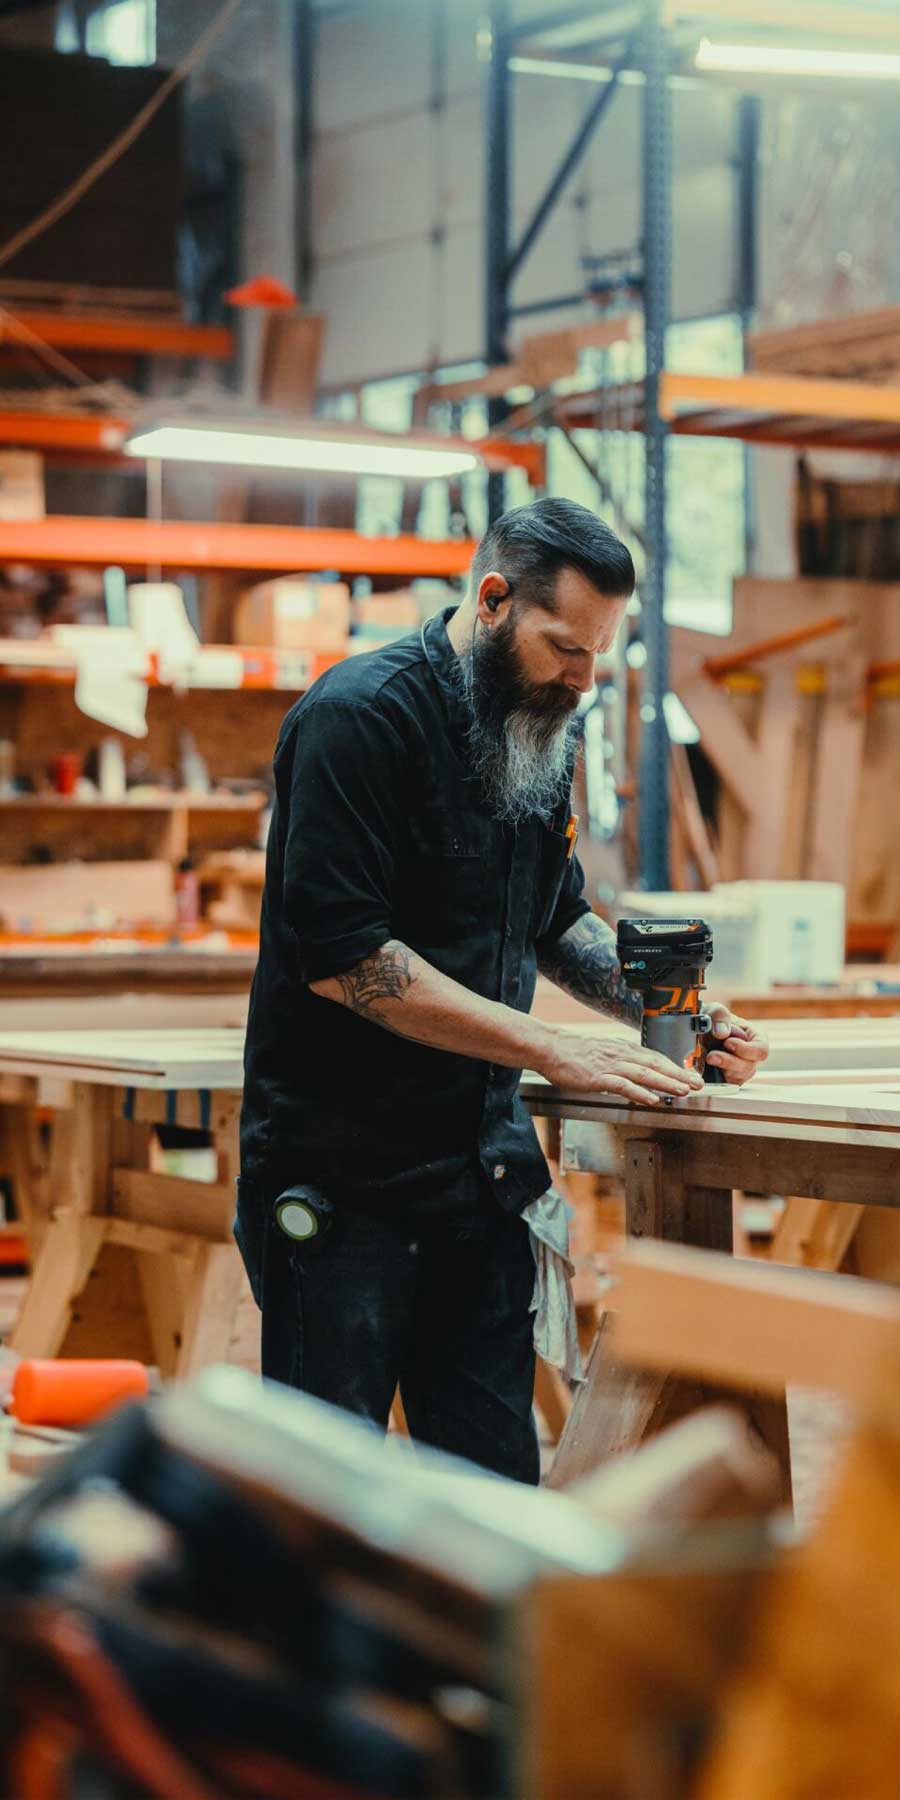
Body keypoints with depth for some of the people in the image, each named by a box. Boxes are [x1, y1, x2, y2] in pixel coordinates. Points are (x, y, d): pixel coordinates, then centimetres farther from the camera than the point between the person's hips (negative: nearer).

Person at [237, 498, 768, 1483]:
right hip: (341, 1174, -7)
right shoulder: (361, 716, -14)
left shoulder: (536, 732, 12)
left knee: (497, 1477, 7)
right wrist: (553, 1049, -22)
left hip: (481, 1169, 7)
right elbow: (342, 956, -23)